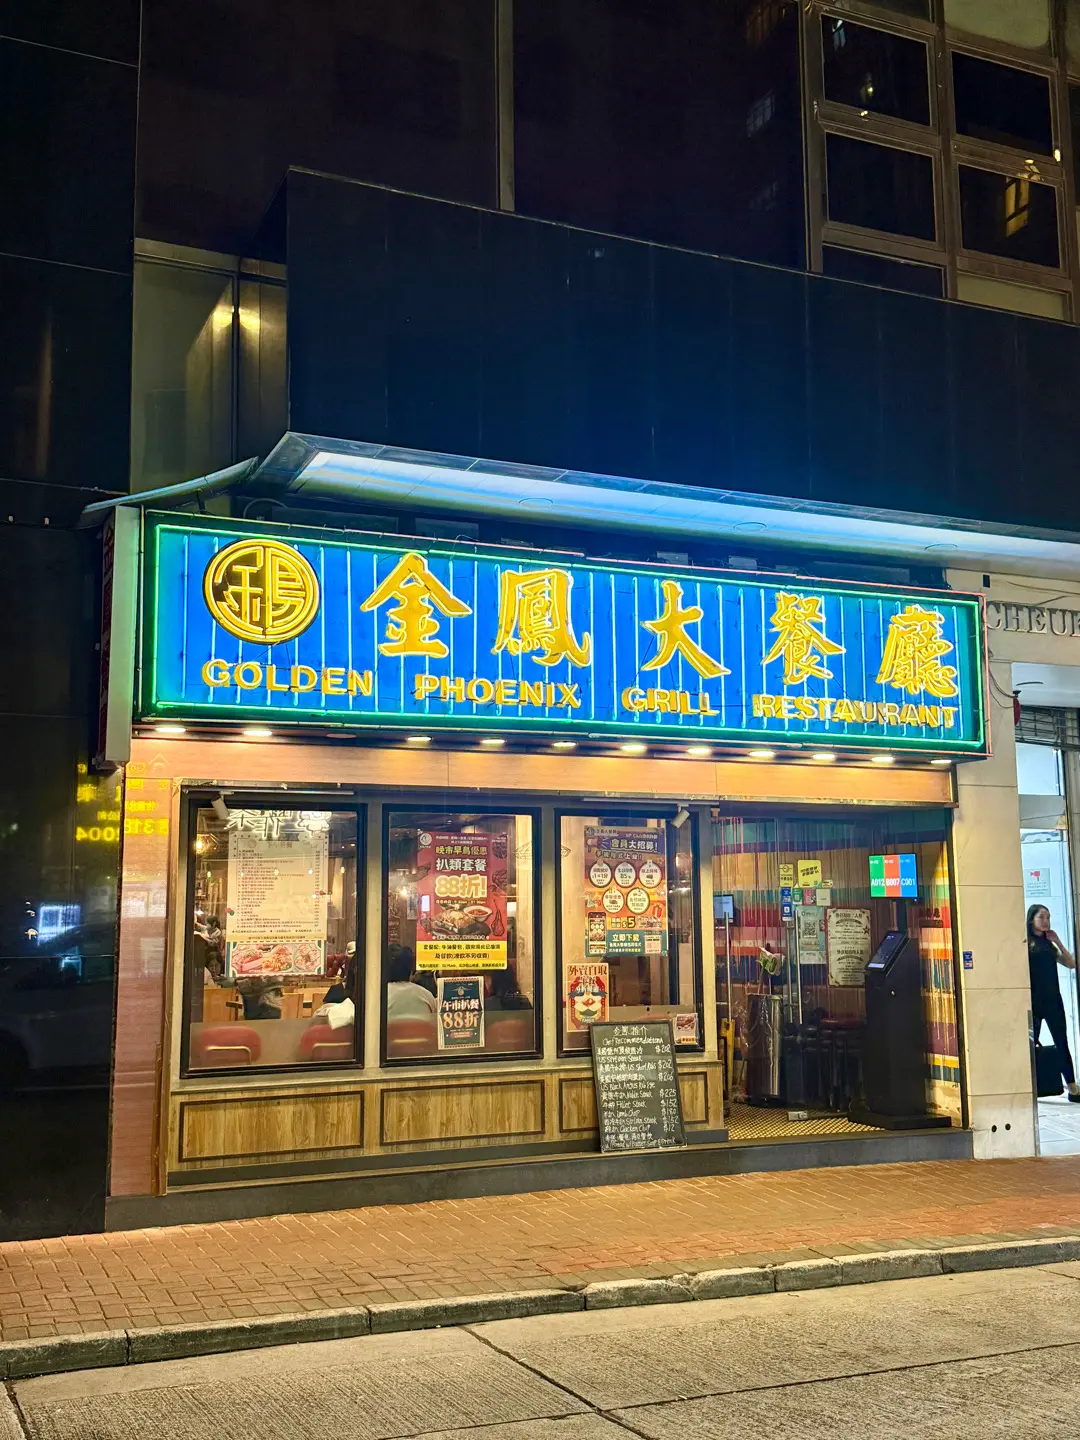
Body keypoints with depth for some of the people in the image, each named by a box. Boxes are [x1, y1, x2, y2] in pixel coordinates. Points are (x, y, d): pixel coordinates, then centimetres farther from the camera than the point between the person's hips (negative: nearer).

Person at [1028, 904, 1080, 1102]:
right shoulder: (1025, 942, -2)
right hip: (1034, 1000, -6)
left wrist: (1058, 942, 6)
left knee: (1062, 1043, 4)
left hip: (1053, 999, 6)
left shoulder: (1048, 944, 17)